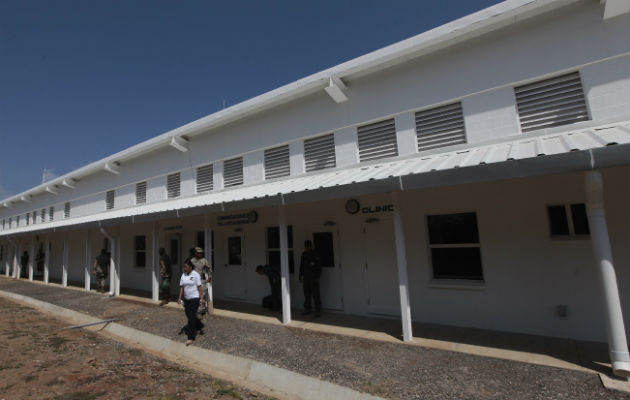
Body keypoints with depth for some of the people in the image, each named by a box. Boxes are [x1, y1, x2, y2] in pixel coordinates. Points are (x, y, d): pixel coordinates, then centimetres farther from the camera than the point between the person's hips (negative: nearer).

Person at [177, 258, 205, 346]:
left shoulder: (195, 275, -11)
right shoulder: (183, 275, 4)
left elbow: (199, 287, -10)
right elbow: (181, 287, 8)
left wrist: (202, 298, -14)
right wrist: (180, 298, 2)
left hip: (194, 298, -6)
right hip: (186, 299, 6)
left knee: (191, 317, -7)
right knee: (189, 315, 14)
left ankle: (191, 337, 0)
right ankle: (200, 326, 39)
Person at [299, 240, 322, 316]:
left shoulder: (316, 255, -6)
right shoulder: (304, 254, 9)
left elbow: (319, 267, -7)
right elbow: (301, 265, 15)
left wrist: (318, 277, -12)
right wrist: (300, 275, 11)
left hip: (313, 277, -5)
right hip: (306, 277, 5)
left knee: (315, 294, -4)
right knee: (307, 294, 7)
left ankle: (318, 310, 3)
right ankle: (307, 309, 18)